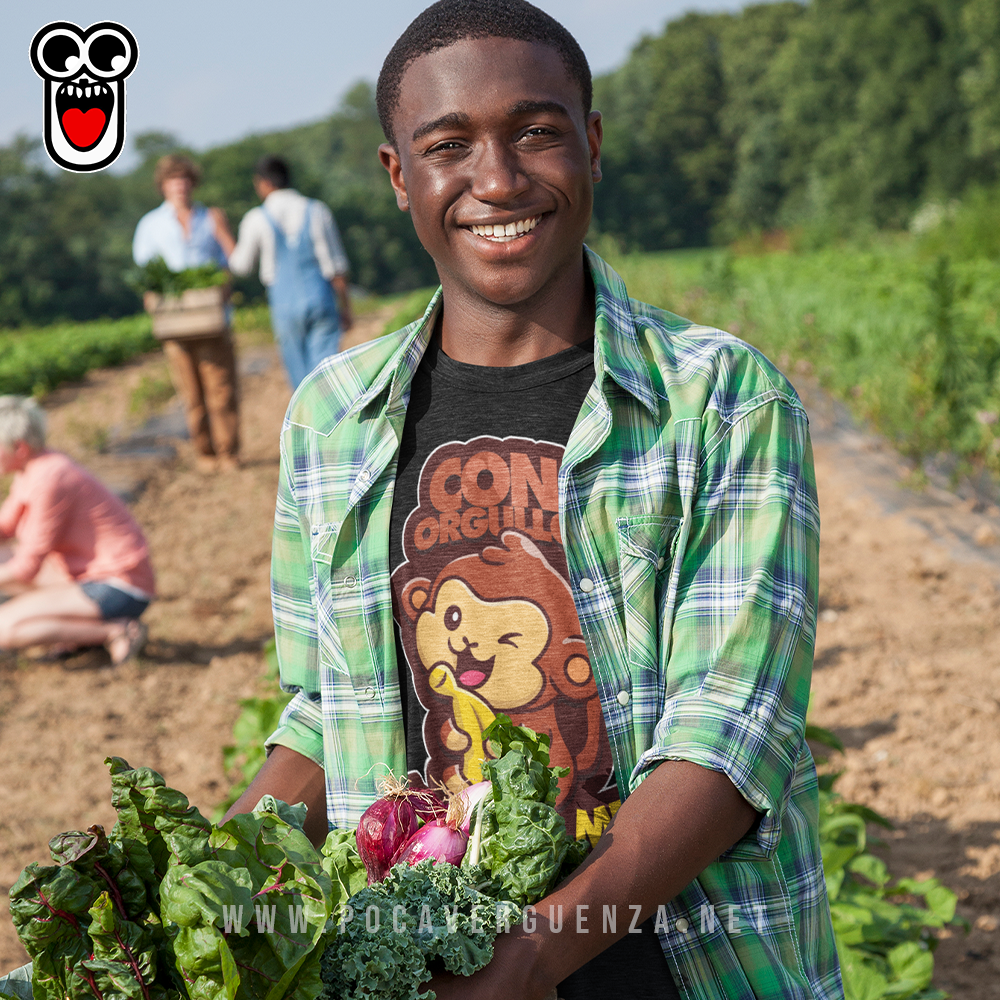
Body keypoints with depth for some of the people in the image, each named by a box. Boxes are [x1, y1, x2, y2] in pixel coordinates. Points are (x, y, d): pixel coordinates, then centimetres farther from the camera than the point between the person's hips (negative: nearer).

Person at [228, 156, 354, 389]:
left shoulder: (256, 219, -4)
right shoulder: (317, 210, -1)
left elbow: (241, 266, 10)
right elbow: (336, 267, 0)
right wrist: (345, 308, 7)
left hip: (285, 306, 0)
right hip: (322, 299, 1)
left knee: (301, 376, 11)